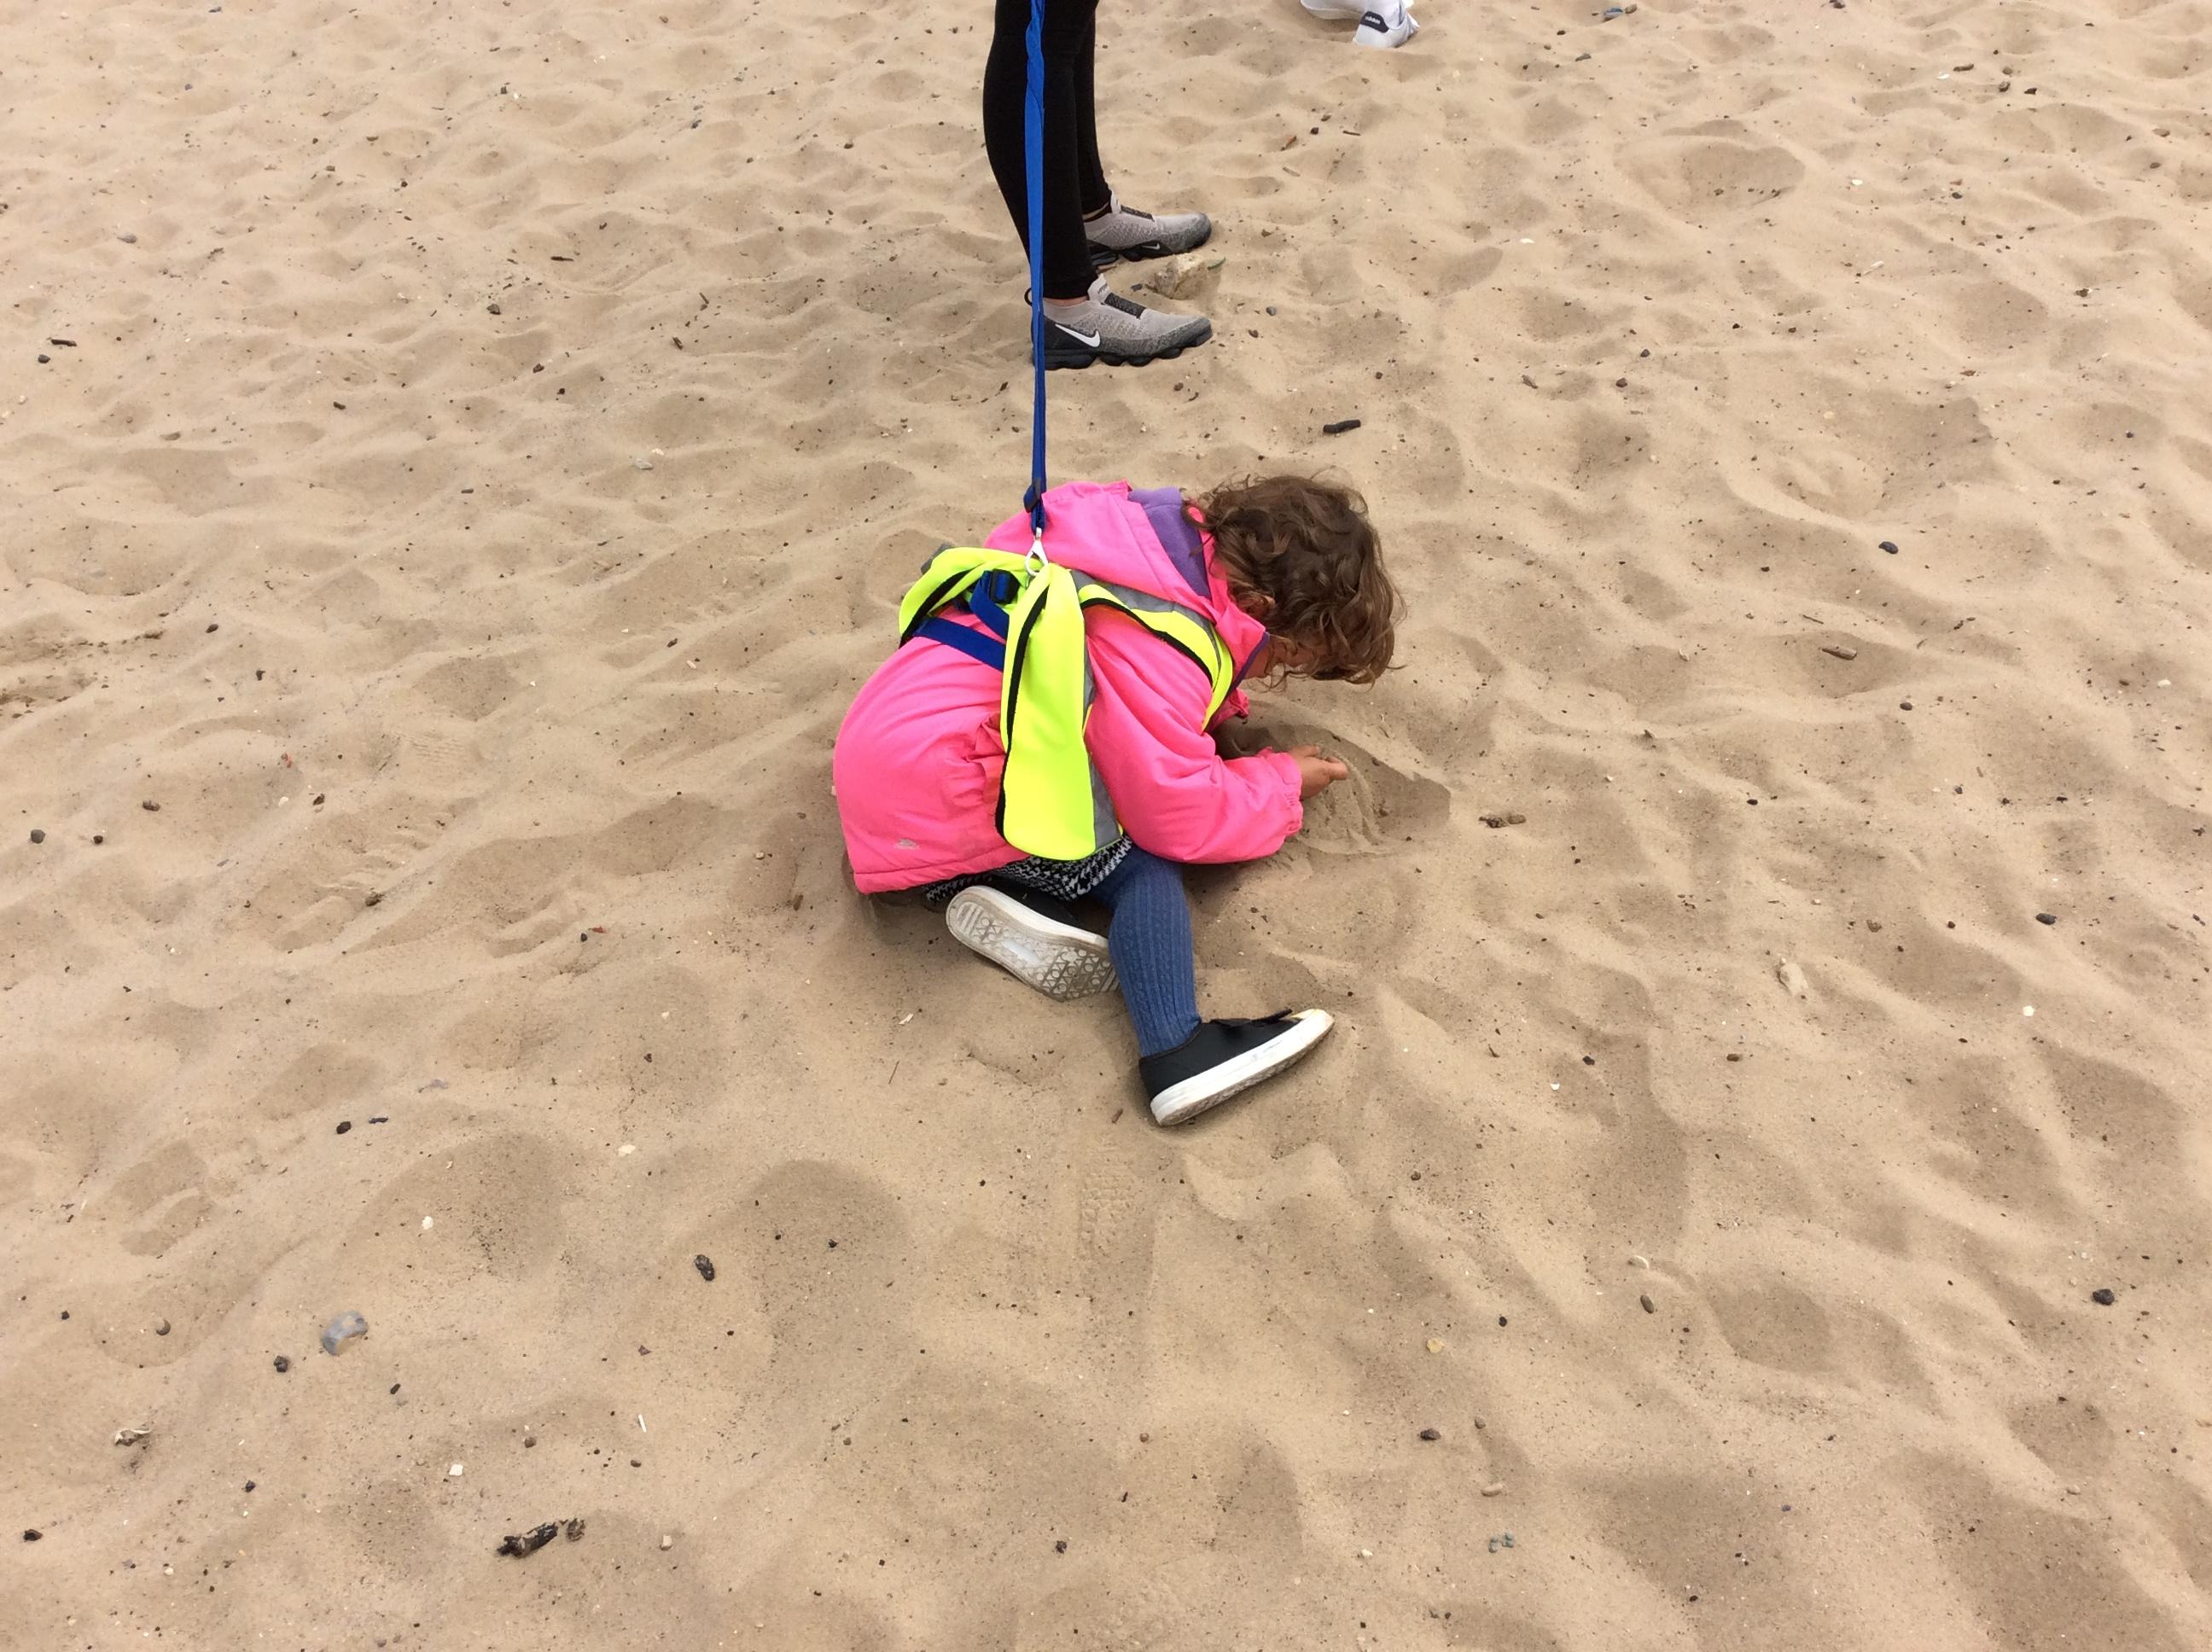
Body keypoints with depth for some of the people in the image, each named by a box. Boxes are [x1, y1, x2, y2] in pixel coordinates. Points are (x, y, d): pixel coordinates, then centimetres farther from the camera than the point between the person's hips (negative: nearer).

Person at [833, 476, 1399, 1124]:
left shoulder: (1161, 538, 6)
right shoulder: (1153, 648, -21)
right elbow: (1179, 814, -14)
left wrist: (1212, 700, 10)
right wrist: (1283, 782, 2)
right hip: (927, 798, -9)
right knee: (1145, 864, -8)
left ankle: (992, 888, -6)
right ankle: (1175, 1052, -22)